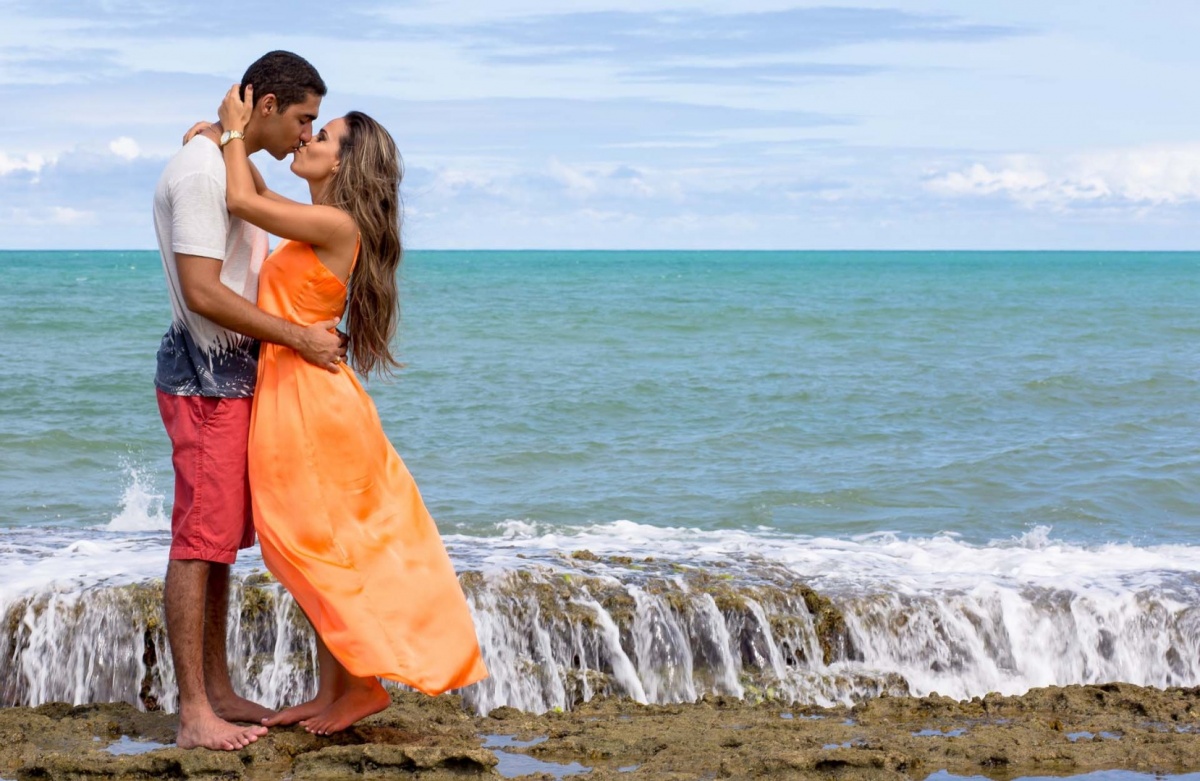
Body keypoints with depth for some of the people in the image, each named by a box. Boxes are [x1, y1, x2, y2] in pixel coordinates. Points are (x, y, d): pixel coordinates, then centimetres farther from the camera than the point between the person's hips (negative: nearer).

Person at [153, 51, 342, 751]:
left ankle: (218, 692, 20)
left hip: (237, 371, 10)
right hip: (205, 376, -10)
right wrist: (299, 337, -18)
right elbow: (203, 294, -23)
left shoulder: (237, 167, 15)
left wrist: (315, 333, 12)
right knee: (201, 538, -8)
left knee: (222, 538, 13)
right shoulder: (199, 172, -17)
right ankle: (194, 715, -6)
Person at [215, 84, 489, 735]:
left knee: (314, 548, -2)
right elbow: (258, 199, 30)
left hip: (307, 398, -10)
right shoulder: (316, 225, 12)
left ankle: (364, 682, 5)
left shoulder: (337, 226, -15)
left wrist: (237, 130, -4)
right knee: (318, 554, 13)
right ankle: (331, 690, 19)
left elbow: (242, 201, -16)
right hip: (288, 393, 10)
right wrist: (230, 138, 17)